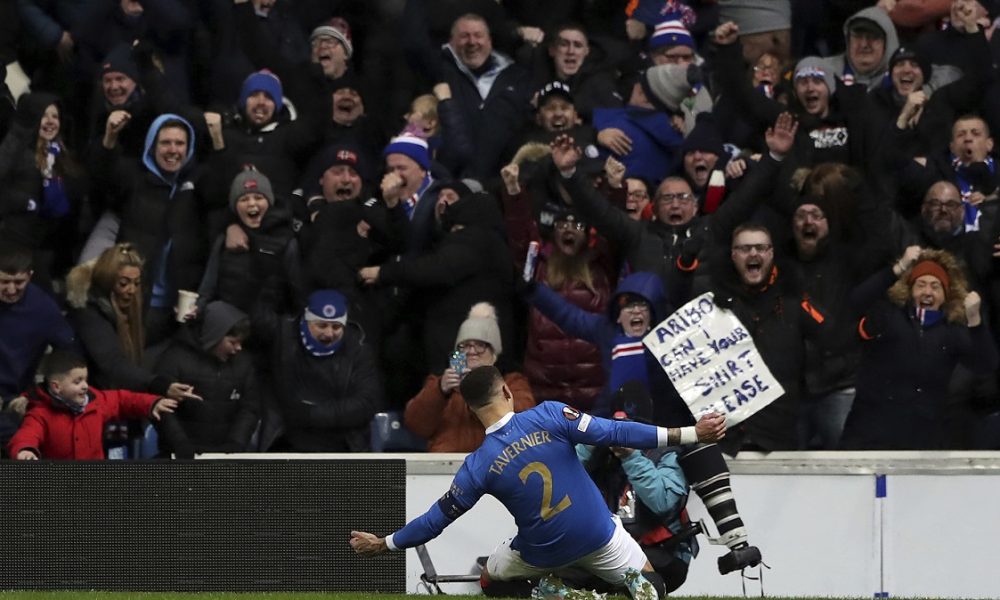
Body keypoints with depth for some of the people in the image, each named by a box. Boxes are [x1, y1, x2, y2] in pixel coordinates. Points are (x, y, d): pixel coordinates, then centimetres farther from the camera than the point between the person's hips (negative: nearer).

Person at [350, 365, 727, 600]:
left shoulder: (478, 466, -13)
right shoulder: (551, 416, -17)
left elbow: (437, 520, -6)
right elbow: (615, 434, -20)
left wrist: (381, 544, 9)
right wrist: (691, 433, -18)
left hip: (542, 553, 0)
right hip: (598, 537, 0)